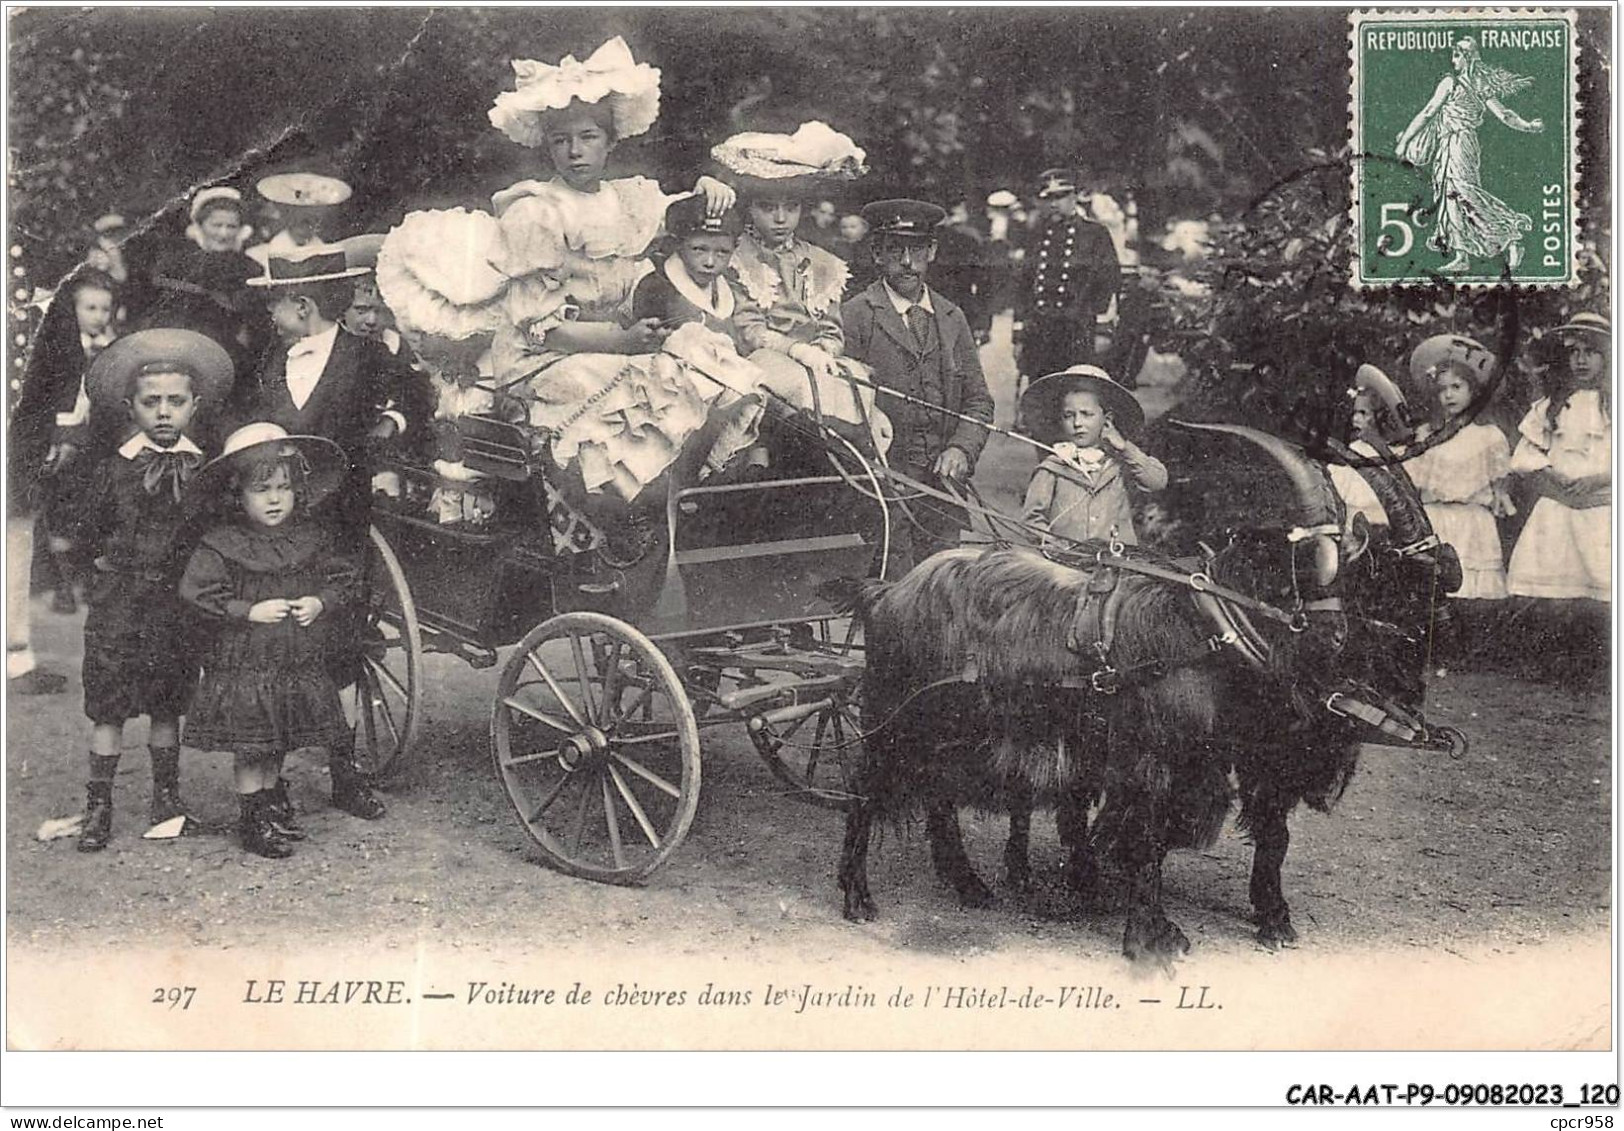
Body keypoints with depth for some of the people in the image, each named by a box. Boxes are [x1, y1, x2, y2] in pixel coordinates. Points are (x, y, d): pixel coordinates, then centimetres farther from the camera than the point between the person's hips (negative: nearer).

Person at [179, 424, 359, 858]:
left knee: (278, 745, 15)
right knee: (250, 750, 2)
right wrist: (250, 611, -17)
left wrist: (321, 602, -11)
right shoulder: (221, 544, -10)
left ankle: (273, 802, 33)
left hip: (302, 666, 4)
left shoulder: (313, 537, 2)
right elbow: (197, 592, -13)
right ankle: (255, 817, 16)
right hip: (242, 666, -4)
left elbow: (347, 577, 8)